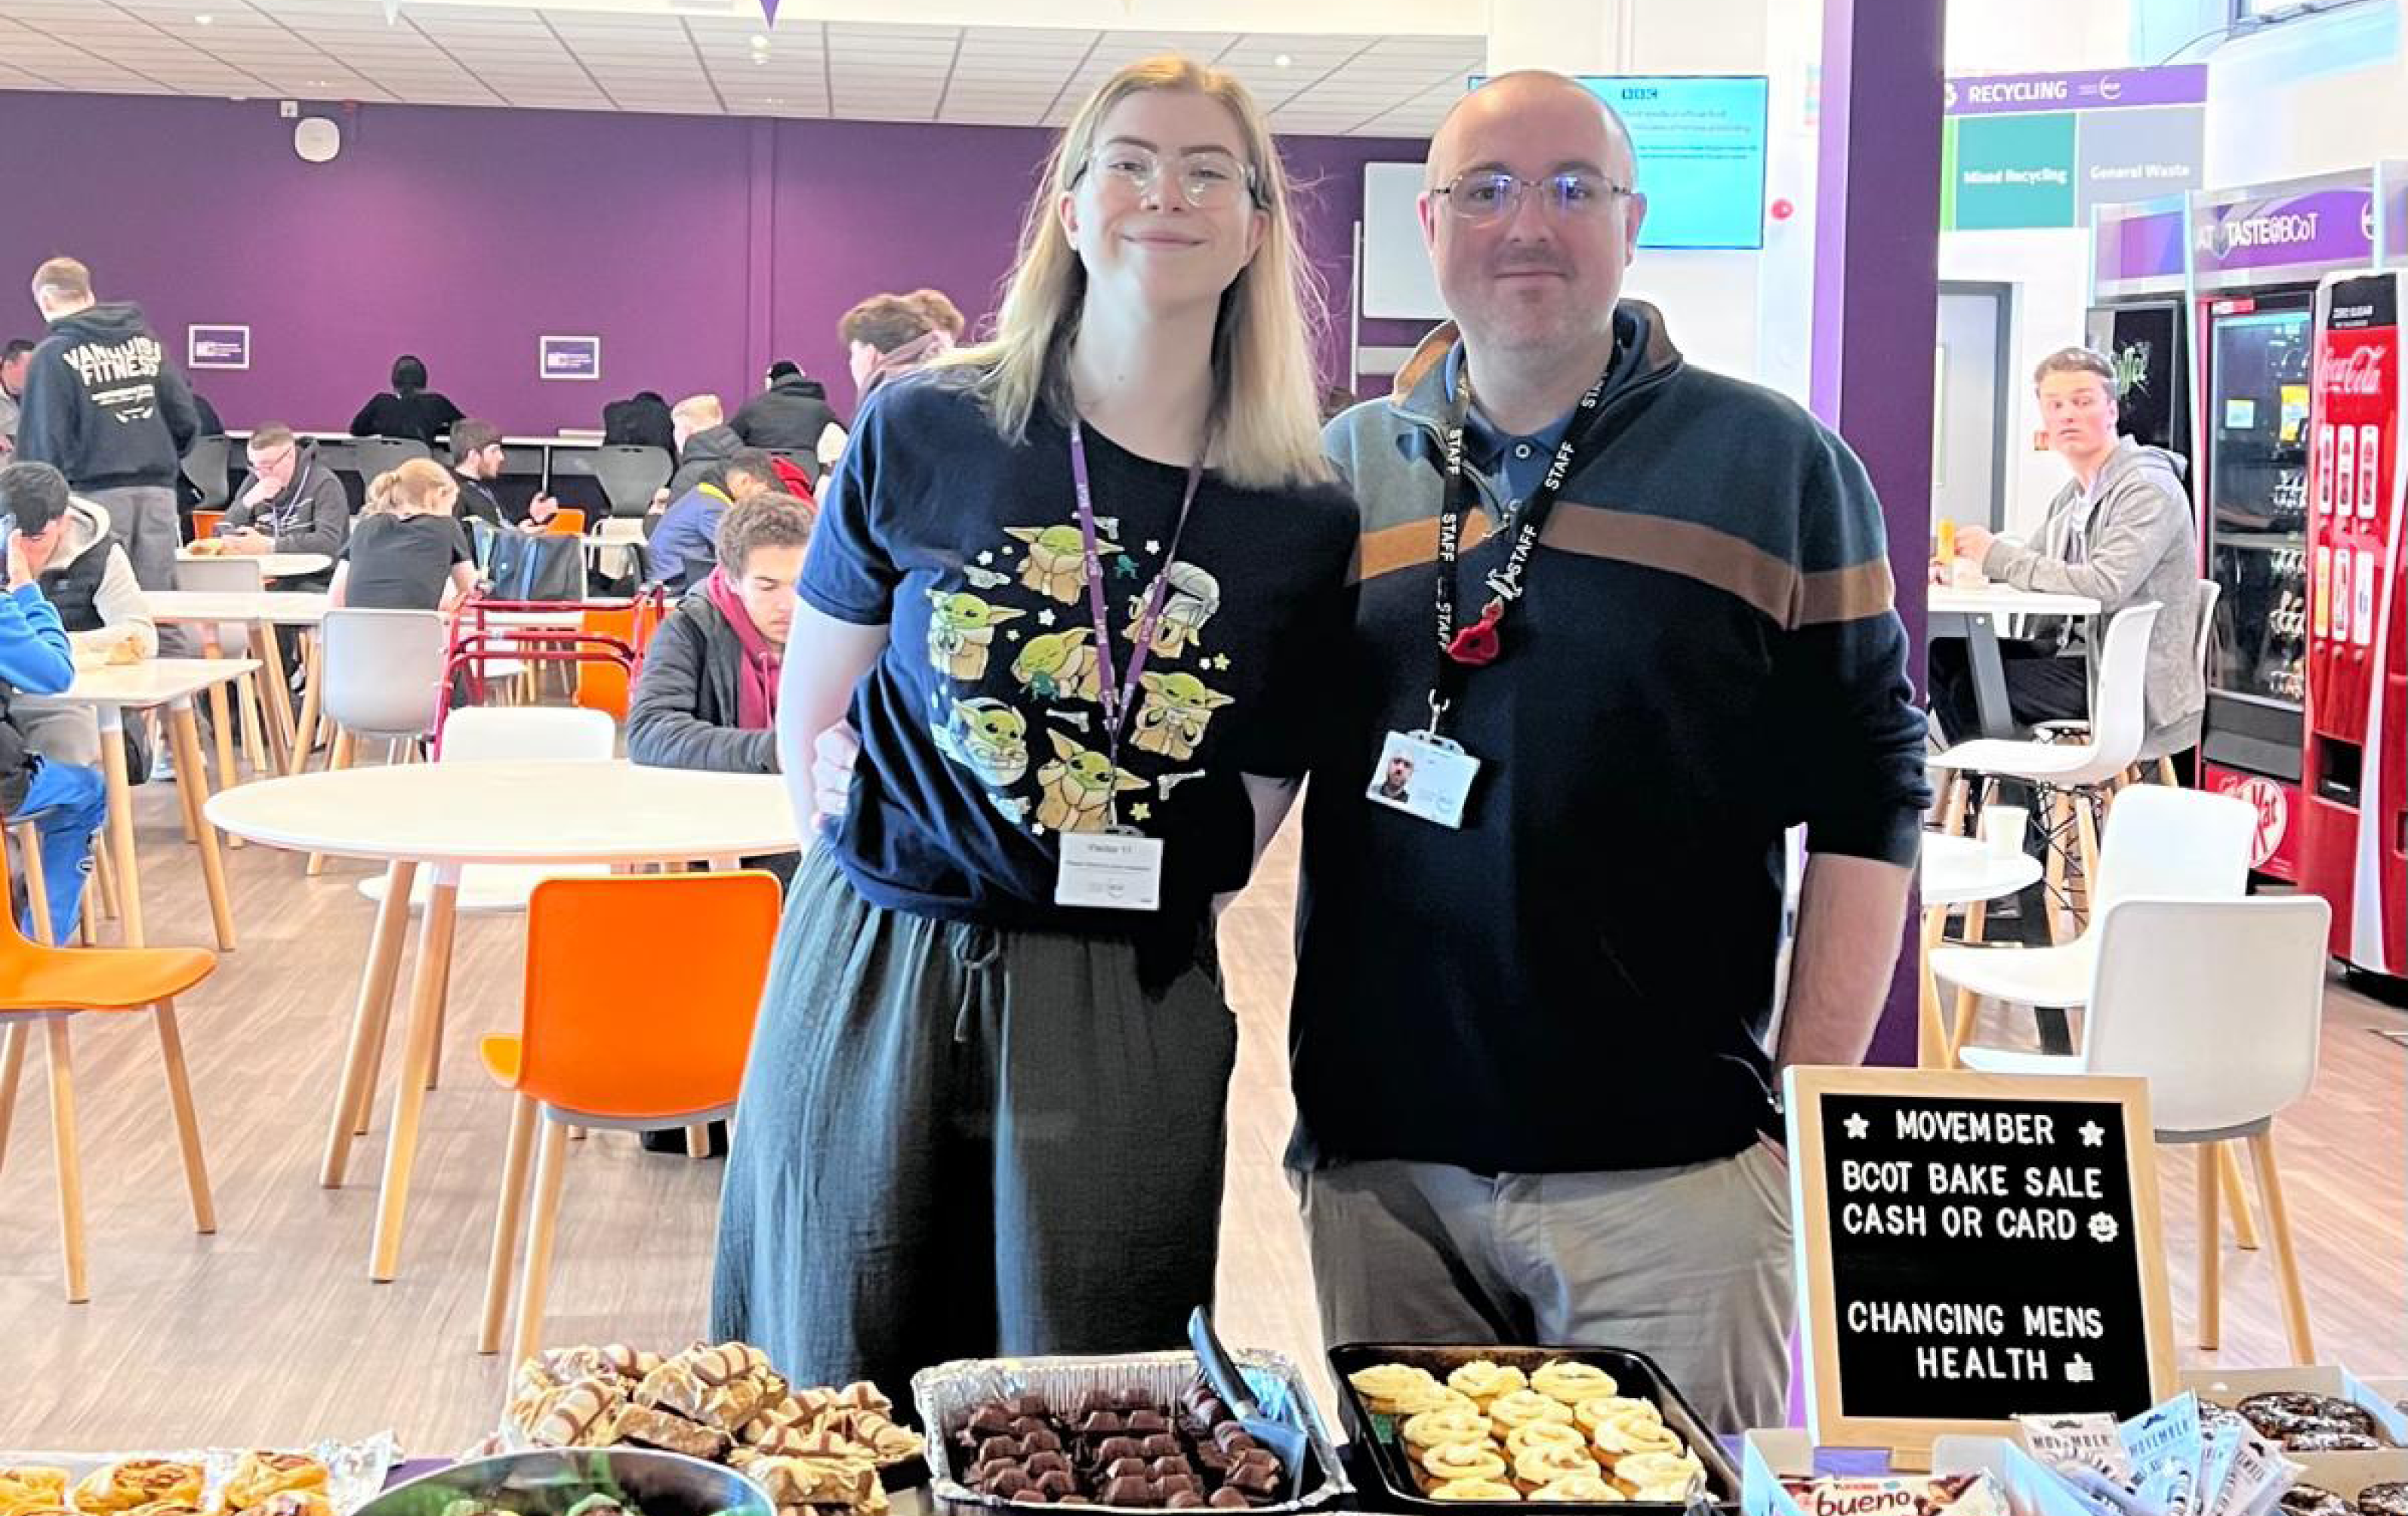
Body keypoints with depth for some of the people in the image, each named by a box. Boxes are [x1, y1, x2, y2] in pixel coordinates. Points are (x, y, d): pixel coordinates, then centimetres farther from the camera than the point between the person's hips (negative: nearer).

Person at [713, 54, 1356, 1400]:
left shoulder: (1304, 519, -2)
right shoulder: (925, 432, -4)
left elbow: (1255, 800, 6)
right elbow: (812, 711, 5)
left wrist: (1130, 924, -1)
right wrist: (894, 881, -1)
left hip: (1123, 1021, 0)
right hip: (872, 981, 0)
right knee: (827, 1405, 14)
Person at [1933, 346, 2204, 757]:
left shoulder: (2147, 489, -15)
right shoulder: (2072, 495, 13)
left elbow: (2106, 587, -27)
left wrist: (1998, 555, -22)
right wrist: (1964, 565, -5)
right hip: (2076, 651, 9)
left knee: (1971, 683, -18)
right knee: (1947, 652, -1)